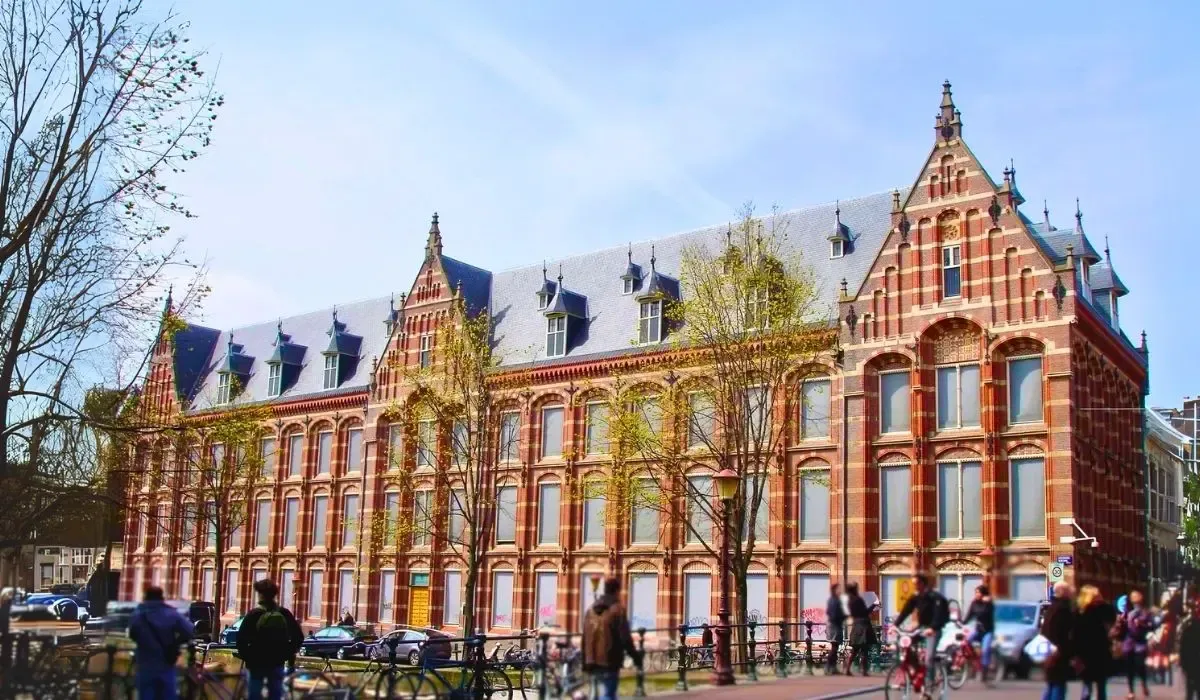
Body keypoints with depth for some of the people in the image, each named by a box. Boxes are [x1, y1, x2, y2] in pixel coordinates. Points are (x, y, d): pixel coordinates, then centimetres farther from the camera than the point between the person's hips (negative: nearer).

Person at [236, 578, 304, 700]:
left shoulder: (253, 615, -9)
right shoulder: (285, 614, 0)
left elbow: (241, 638, -13)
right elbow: (299, 636, 1)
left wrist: (245, 656, 1)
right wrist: (289, 653, 10)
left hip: (257, 662, -3)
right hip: (278, 662, 3)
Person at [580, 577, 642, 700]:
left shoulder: (591, 610, 11)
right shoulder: (617, 609, -10)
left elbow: (585, 639, 14)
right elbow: (625, 638, -14)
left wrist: (585, 662, 20)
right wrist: (636, 656, -2)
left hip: (593, 663, 7)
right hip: (609, 663, -7)